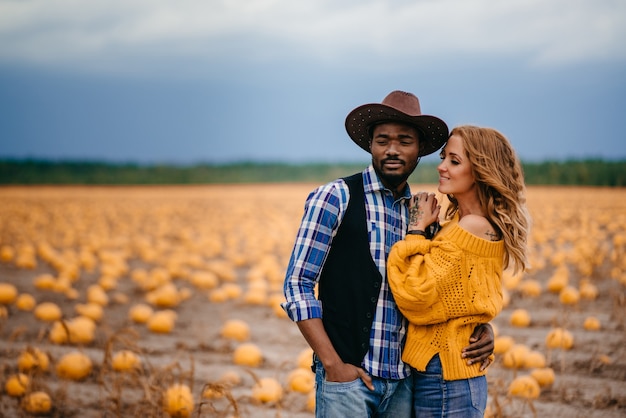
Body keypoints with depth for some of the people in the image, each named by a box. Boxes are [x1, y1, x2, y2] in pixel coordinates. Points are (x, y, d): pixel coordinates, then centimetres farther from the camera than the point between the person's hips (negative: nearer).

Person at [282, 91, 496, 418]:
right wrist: (332, 364, -14)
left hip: (404, 381, 5)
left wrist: (482, 327, -1)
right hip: (347, 376, -5)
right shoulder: (335, 198, -5)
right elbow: (297, 285, -7)